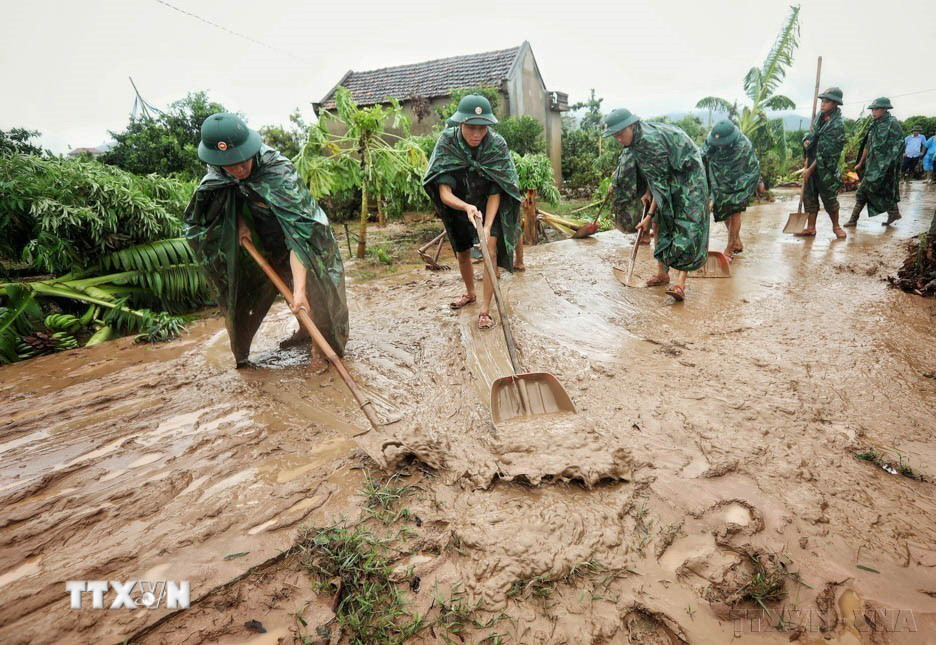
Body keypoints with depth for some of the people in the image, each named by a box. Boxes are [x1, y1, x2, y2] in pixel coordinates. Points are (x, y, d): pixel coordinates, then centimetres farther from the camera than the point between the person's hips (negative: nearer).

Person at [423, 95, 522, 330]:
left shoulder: (497, 145, -26)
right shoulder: (447, 142, -26)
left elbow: (495, 192, -23)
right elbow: (444, 193, -31)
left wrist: (487, 227, -35)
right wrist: (466, 207, -50)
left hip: (488, 206, -2)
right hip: (458, 206, 2)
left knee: (491, 252, -17)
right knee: (462, 253, 15)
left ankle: (485, 309, -8)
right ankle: (470, 293, 41)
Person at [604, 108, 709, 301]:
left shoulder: (651, 139, -30)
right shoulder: (636, 138, -4)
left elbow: (660, 181, -27)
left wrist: (650, 215, -23)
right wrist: (647, 192, 0)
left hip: (688, 178, -9)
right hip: (669, 177, 9)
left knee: (687, 226, -16)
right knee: (663, 222, 7)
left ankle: (681, 282, -23)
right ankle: (662, 272, 15)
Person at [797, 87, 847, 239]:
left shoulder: (837, 125, -17)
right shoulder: (819, 116, 5)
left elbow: (826, 153, -20)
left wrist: (810, 169, -19)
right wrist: (806, 140, -2)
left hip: (825, 168, -7)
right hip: (811, 162, 7)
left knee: (830, 199, 2)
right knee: (809, 196, 8)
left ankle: (836, 226, 18)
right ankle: (811, 227, 16)